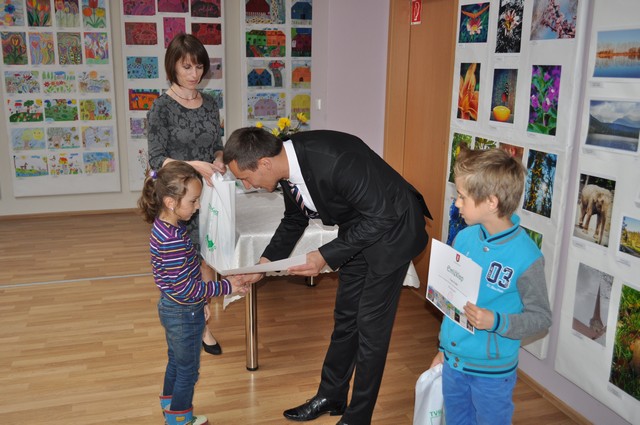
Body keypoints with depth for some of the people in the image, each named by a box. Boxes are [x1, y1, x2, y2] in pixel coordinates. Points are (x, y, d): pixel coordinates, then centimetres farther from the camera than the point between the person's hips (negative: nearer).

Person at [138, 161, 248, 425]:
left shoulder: (165, 225, -4)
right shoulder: (172, 241, -33)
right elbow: (185, 289, -29)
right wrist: (226, 287, -23)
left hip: (173, 309, 9)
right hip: (184, 314, -9)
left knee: (176, 364, 27)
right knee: (188, 371, 12)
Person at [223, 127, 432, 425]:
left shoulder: (335, 161, -36)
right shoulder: (289, 163, -9)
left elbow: (381, 216, -28)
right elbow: (295, 219, 8)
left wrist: (327, 256, -28)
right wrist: (266, 261, -2)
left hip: (391, 229, -8)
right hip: (358, 231, 8)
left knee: (371, 325, 0)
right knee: (345, 318, 17)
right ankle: (330, 396, 35)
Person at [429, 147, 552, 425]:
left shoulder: (526, 256, -20)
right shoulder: (464, 238, -4)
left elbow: (541, 318, -11)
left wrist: (495, 321, -27)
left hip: (492, 372, -5)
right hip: (452, 363, 5)